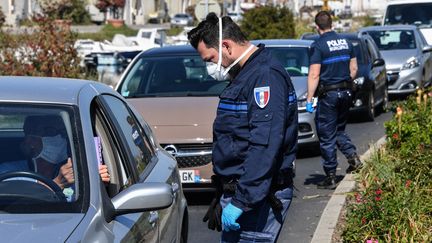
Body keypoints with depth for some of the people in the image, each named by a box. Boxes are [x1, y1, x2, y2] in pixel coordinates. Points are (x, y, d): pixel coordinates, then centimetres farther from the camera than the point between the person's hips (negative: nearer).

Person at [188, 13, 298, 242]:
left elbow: (264, 147, -25)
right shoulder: (246, 74, 16)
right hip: (236, 190, 10)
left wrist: (241, 202, -26)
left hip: (258, 196, -10)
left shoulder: (266, 76, -18)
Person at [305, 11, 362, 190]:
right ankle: (353, 156, 1)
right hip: (346, 93, 6)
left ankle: (330, 177, 4)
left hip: (328, 94, -6)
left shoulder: (318, 45, -12)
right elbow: (354, 69, 11)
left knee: (327, 136, 2)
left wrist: (309, 99, -12)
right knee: (339, 129, 22)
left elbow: (314, 75, -15)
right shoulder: (346, 42, 7)